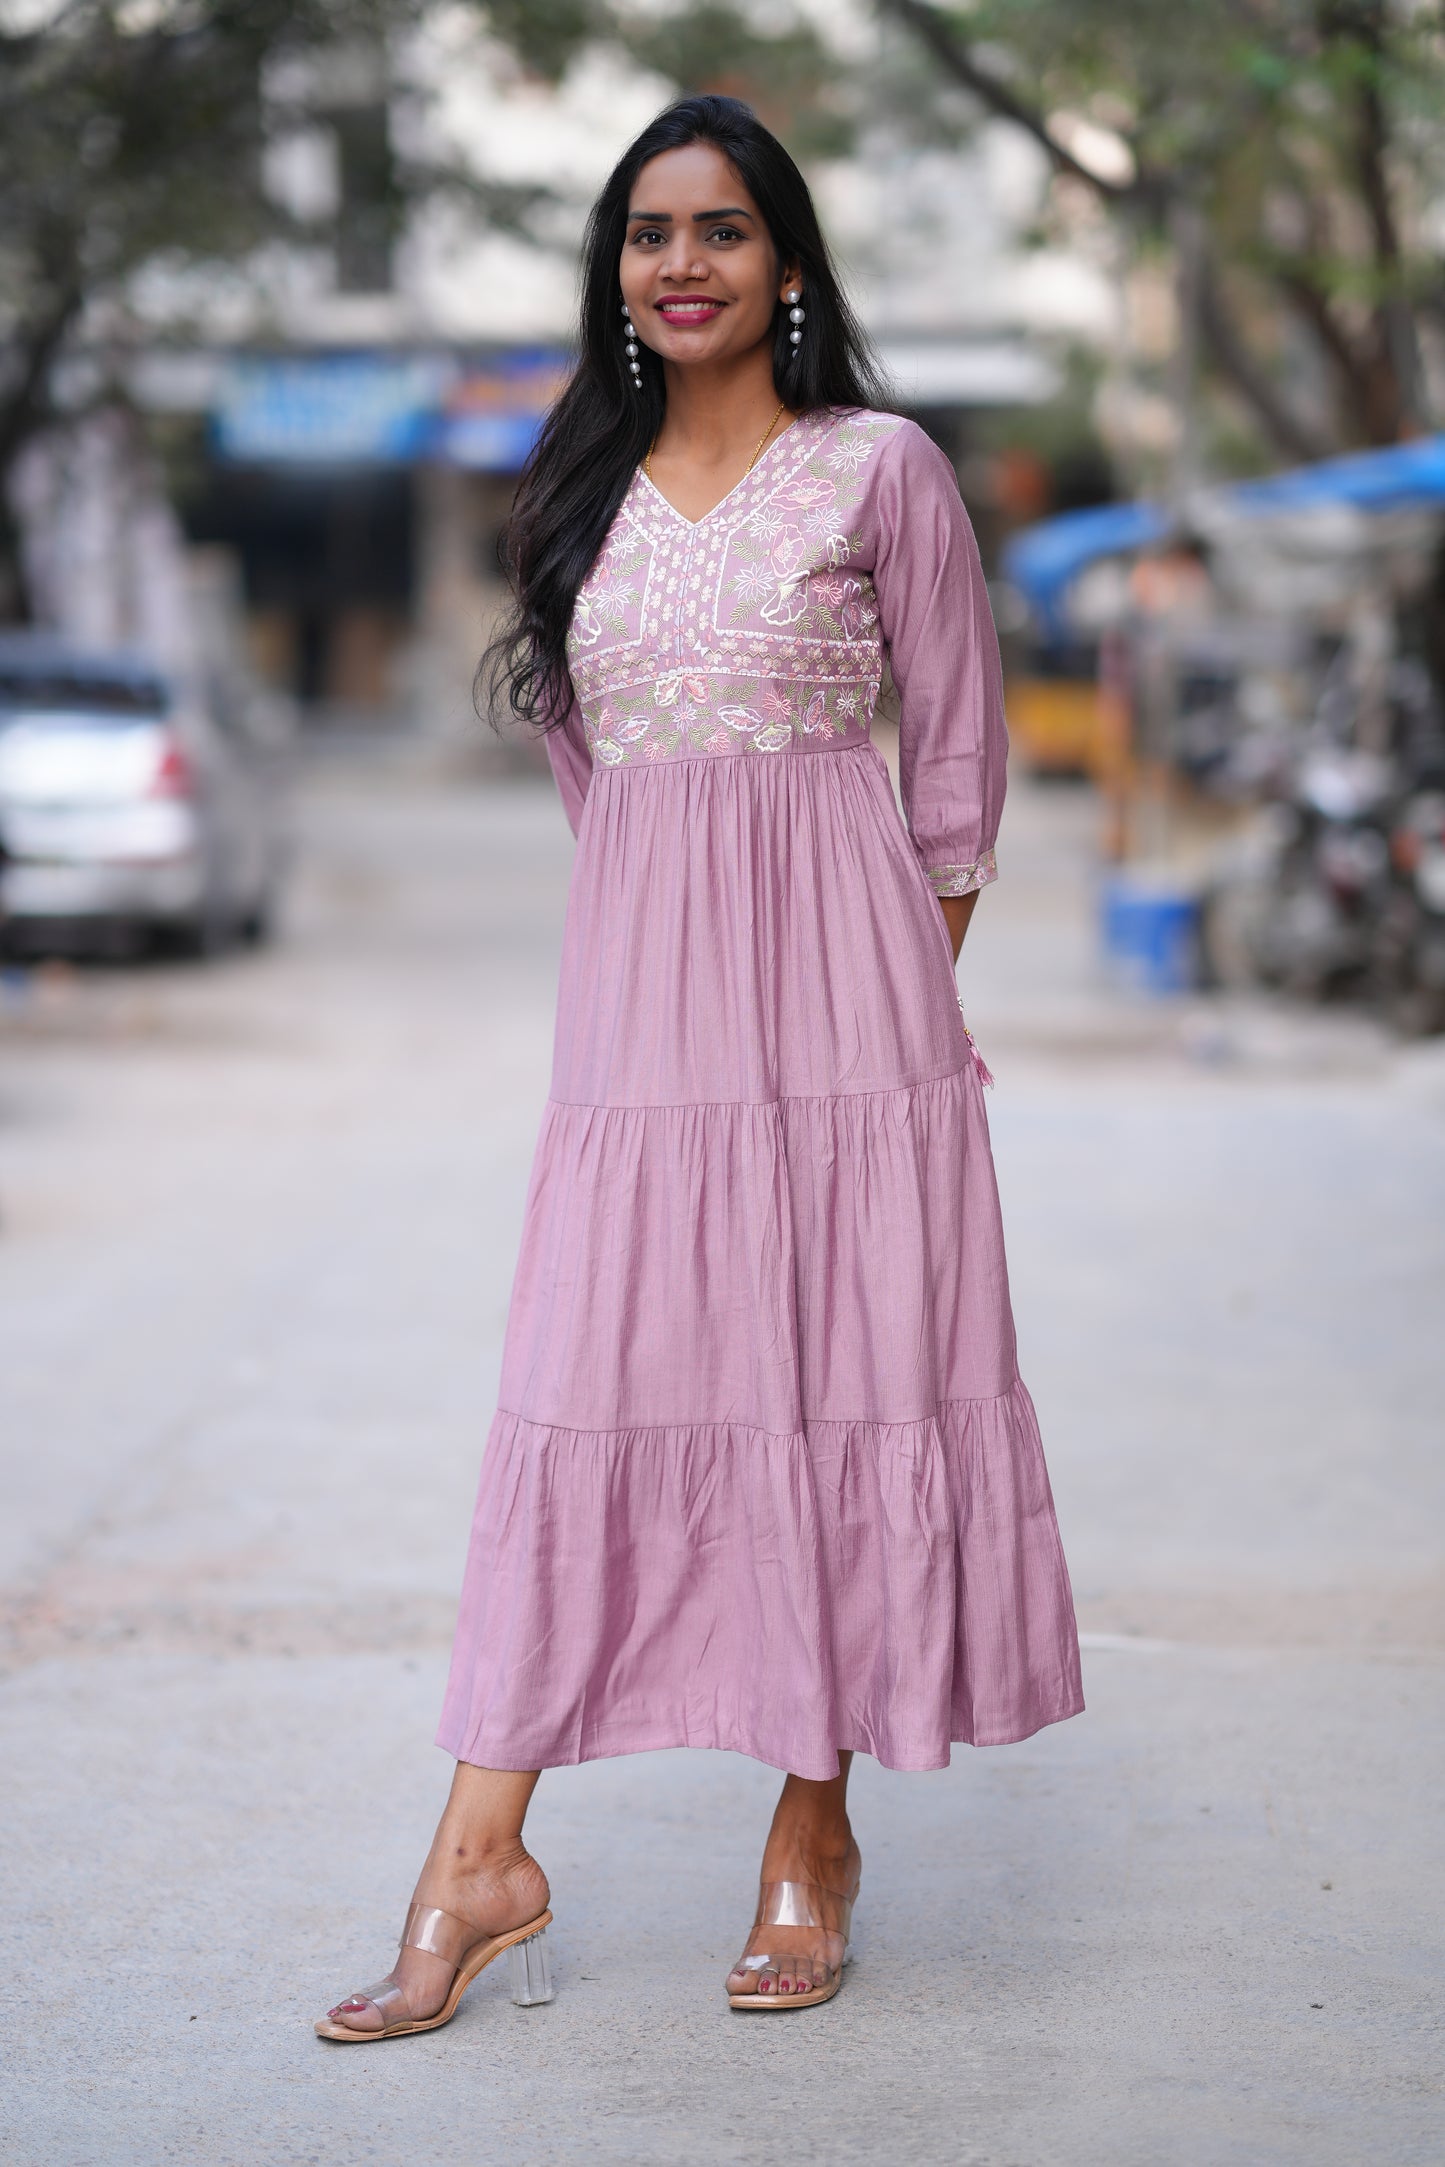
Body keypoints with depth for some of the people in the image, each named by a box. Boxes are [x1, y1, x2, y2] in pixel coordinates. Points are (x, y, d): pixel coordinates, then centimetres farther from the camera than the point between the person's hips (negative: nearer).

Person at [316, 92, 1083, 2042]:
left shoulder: (882, 470, 0)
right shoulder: (586, 490, 12)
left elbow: (959, 757, 4)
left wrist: (902, 985, 5)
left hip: (838, 989, -3)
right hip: (636, 995, 3)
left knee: (838, 1387, 0)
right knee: (581, 1391, -2)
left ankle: (817, 1833, 12)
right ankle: (483, 1860, -2)